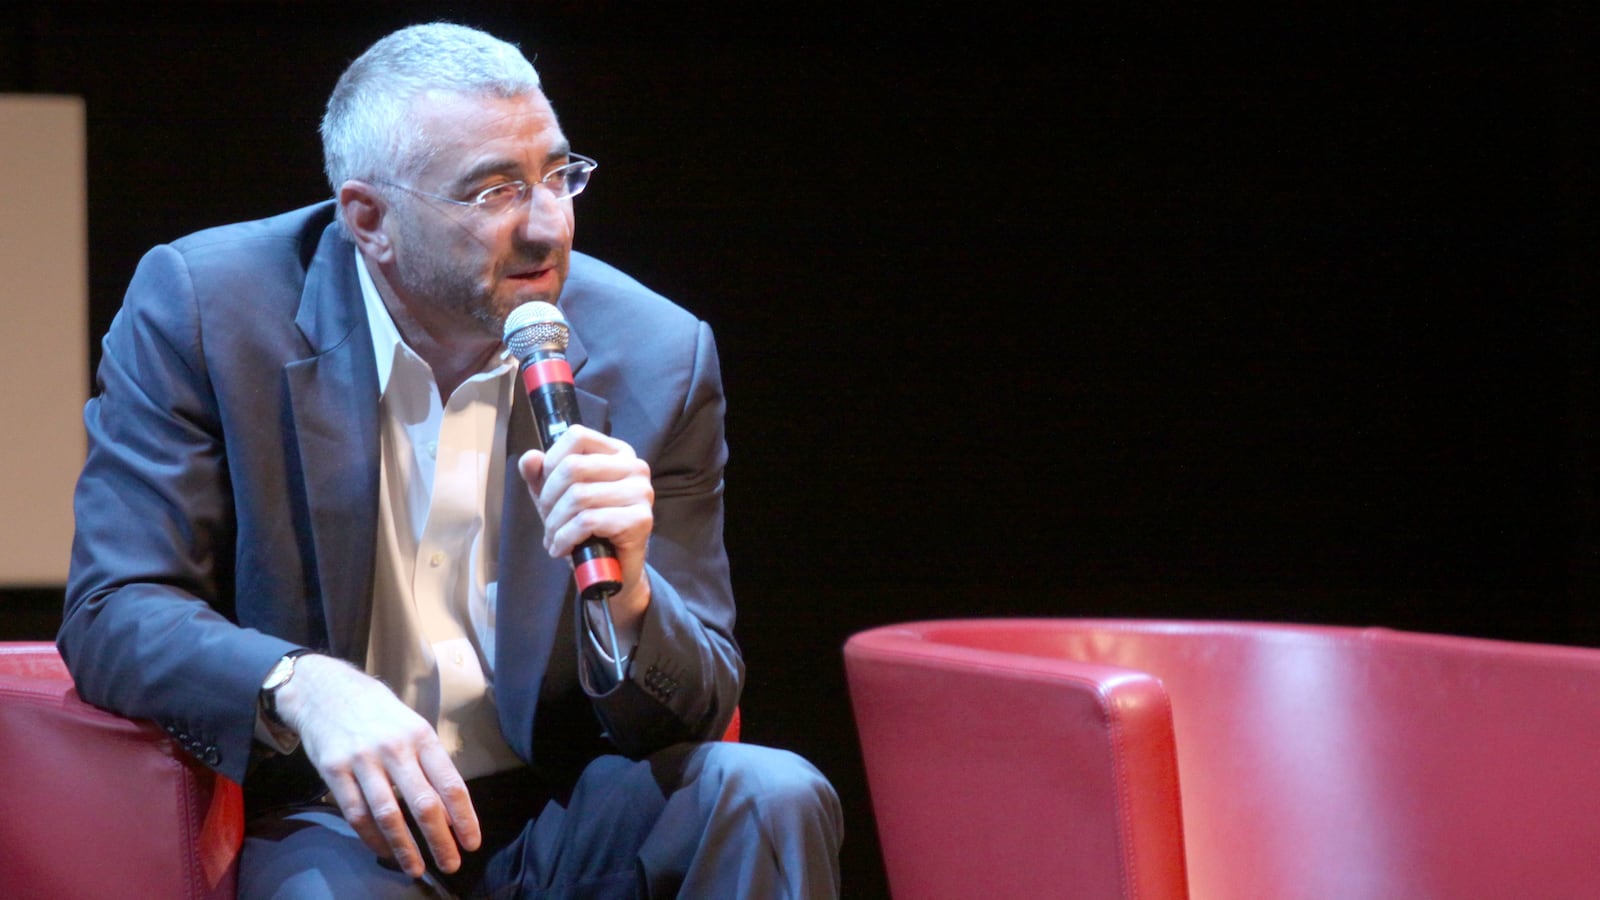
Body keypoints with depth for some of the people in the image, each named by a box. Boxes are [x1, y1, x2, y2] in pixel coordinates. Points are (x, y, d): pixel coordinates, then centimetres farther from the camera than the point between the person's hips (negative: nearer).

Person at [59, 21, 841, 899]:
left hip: (552, 816, 4)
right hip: (329, 817, -3)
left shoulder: (654, 357, -2)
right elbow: (111, 613, -11)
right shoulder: (202, 308, -6)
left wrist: (623, 596, -24)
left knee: (771, 800, -24)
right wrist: (303, 686, -31)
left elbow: (698, 702, 0)